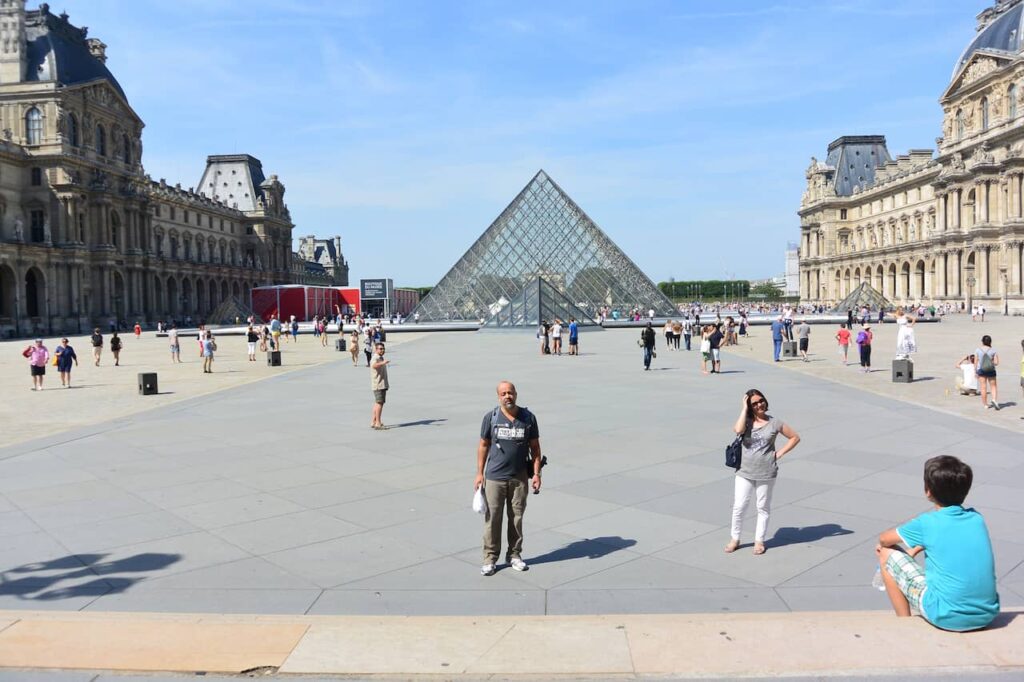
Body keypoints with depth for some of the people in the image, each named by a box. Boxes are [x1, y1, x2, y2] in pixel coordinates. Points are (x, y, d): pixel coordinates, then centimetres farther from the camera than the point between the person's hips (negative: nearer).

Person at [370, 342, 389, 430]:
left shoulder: (381, 358, 17)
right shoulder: (375, 358, -15)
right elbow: (374, 365, -40)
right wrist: (382, 363, -57)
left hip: (382, 385, 10)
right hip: (378, 385, -10)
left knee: (377, 403, 12)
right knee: (379, 403, -13)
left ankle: (373, 422, 18)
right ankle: (378, 423, -15)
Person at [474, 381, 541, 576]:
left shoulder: (528, 417, -1)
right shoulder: (491, 417, -2)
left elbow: (535, 447, 5)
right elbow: (483, 445, 4)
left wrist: (536, 473, -1)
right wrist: (479, 473, 1)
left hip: (519, 478, 1)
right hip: (494, 477, -1)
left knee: (516, 518, 10)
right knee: (492, 518, 1)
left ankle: (514, 555, 25)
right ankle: (490, 558, 12)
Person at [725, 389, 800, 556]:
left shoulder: (774, 423, -1)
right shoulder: (746, 421, 1)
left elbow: (795, 437, 7)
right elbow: (738, 430, -23)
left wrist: (779, 453, -2)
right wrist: (744, 409, -15)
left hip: (766, 474, -1)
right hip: (744, 472, 1)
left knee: (763, 508, 11)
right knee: (739, 506, 2)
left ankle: (759, 540, 25)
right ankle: (734, 539, 19)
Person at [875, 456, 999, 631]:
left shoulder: (926, 523, -6)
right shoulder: (977, 519, 7)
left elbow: (883, 540, 10)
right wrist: (918, 547, 29)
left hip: (947, 618, -6)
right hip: (987, 616, 6)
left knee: (887, 555, 6)